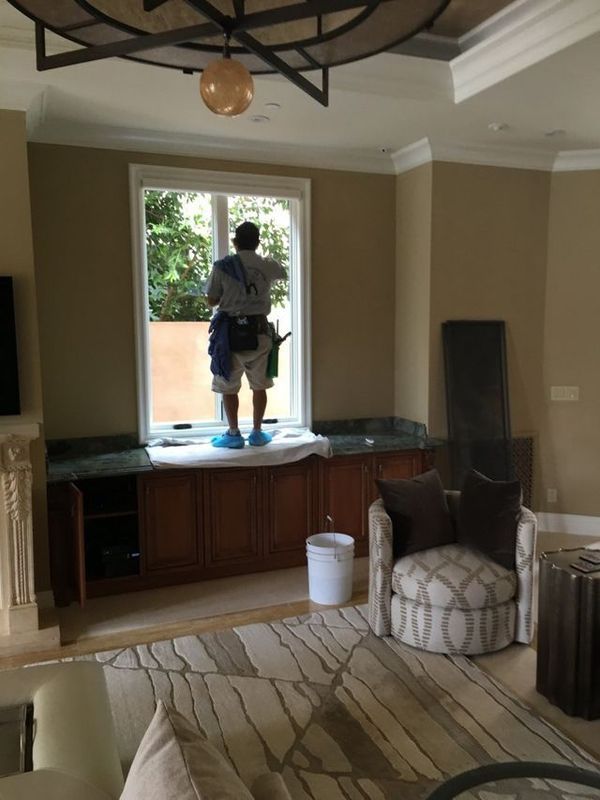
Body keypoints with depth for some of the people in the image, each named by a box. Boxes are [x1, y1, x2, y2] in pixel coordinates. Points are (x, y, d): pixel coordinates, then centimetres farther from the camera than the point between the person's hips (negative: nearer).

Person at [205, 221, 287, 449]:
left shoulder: (222, 266, -7)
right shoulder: (268, 266, 2)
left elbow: (211, 300, -1)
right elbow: (283, 274, 25)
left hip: (230, 332, -2)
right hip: (259, 331, 2)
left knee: (228, 387, 9)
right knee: (259, 386, 13)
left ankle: (233, 434, 13)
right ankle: (257, 433, 20)